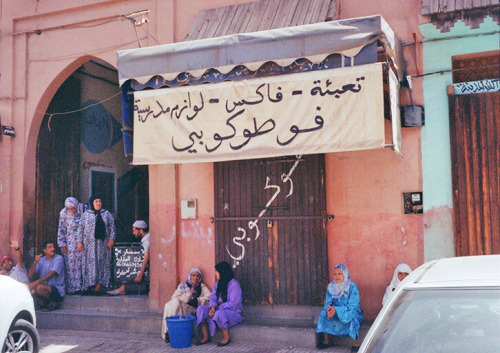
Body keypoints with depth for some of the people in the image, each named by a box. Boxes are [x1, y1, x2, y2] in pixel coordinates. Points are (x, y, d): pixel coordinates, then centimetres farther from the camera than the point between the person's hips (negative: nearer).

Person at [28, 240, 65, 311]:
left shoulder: (59, 258, -7)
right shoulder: (41, 260, 9)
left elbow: (52, 273, -22)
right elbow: (30, 275, 1)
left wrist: (37, 282, -34)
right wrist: (35, 262, -15)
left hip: (58, 290, -6)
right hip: (45, 287, 6)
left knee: (40, 288, -31)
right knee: (29, 286, -16)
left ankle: (54, 302, -4)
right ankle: (43, 304, 3)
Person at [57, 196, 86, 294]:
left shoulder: (83, 210, -5)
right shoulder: (63, 213, -1)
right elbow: (61, 230, 5)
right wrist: (62, 245, 0)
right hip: (69, 242, 1)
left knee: (81, 263, -5)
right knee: (70, 264, -3)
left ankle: (81, 286, 0)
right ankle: (71, 288, 1)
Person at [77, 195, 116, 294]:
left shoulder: (106, 213, 8)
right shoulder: (85, 214, 7)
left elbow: (112, 226, 6)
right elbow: (80, 228, 6)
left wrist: (111, 239, -5)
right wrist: (79, 241, -2)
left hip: (103, 243, 1)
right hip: (89, 244, -1)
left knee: (102, 262, -2)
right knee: (90, 263, -2)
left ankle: (99, 285, -1)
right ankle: (89, 284, 3)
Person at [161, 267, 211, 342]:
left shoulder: (202, 287, 17)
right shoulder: (183, 285, 20)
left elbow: (209, 297, -1)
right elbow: (174, 297, 6)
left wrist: (197, 300, -11)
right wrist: (189, 294, -3)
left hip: (192, 310, -1)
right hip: (179, 307, 1)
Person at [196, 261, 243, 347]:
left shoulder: (234, 284, -18)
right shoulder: (218, 283, 8)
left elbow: (233, 303, -23)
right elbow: (213, 296, 5)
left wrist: (219, 308, -20)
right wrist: (213, 307, -15)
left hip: (234, 312, -8)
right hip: (220, 309, 8)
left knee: (220, 314, -39)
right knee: (201, 309, -8)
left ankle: (226, 338, -17)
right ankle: (205, 337, -7)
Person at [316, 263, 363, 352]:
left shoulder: (352, 287, -15)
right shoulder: (331, 286, -1)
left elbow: (352, 306, -21)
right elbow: (328, 302, -2)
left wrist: (336, 309, -34)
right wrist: (329, 308, -28)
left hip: (352, 312, -4)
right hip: (336, 313, 4)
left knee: (351, 315, -36)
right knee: (323, 314, -21)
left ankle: (355, 343, -20)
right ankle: (326, 340, -8)